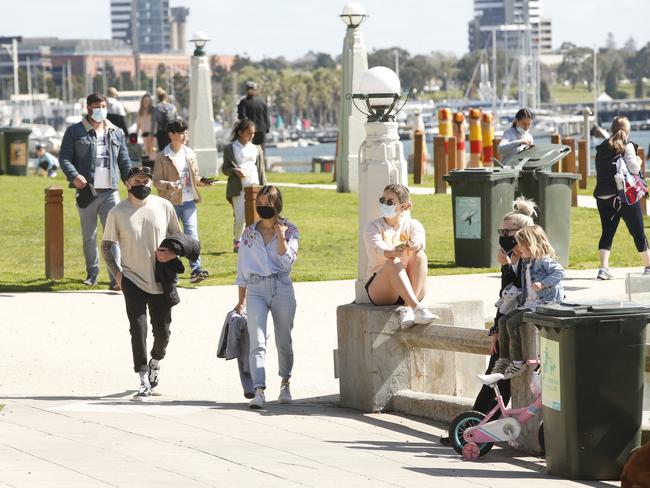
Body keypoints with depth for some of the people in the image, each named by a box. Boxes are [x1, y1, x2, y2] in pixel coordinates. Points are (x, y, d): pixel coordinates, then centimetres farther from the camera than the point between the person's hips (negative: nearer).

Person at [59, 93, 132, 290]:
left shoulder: (116, 133, 13)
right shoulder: (74, 132, 3)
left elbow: (124, 161, 16)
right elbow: (64, 157, -2)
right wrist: (74, 176, -19)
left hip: (110, 192, 1)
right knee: (89, 236, 9)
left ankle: (115, 277, -12)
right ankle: (92, 273, 23)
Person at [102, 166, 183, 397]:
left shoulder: (164, 207, 1)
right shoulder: (118, 212, -4)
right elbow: (106, 246, 3)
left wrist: (172, 253, -9)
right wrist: (117, 273, -8)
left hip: (161, 280, 2)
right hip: (133, 280, -2)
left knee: (162, 330, 7)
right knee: (138, 328, -12)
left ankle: (156, 361, 38)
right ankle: (143, 378, -6)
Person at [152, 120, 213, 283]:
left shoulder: (190, 154, 10)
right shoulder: (162, 157, -4)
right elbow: (156, 180, -5)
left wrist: (202, 181, -3)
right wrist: (169, 185, -24)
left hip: (189, 201, 3)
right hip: (170, 202, -3)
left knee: (192, 234, -9)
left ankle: (196, 269, -15)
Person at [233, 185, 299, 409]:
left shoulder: (289, 231, 4)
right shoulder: (249, 234, 10)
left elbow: (287, 263, -7)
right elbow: (242, 270, 13)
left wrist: (281, 237, -11)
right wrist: (241, 301, 12)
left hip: (282, 288, 0)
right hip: (256, 289, 0)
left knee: (284, 341, 10)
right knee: (257, 342, -14)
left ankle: (285, 383, 33)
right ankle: (259, 392, -23)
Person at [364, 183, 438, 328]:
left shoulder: (413, 225, 7)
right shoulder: (373, 226, 4)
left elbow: (419, 241, -18)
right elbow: (378, 247, -19)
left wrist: (413, 245, -44)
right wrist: (394, 252, -44)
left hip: (411, 289, 2)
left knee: (419, 256, -26)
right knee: (393, 262, -32)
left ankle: (408, 309, -40)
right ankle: (417, 308, -51)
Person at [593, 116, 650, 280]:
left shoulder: (602, 148, 11)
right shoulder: (627, 146, -5)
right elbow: (633, 168, -17)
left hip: (603, 197, 4)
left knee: (607, 232, 5)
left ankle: (603, 268, -11)